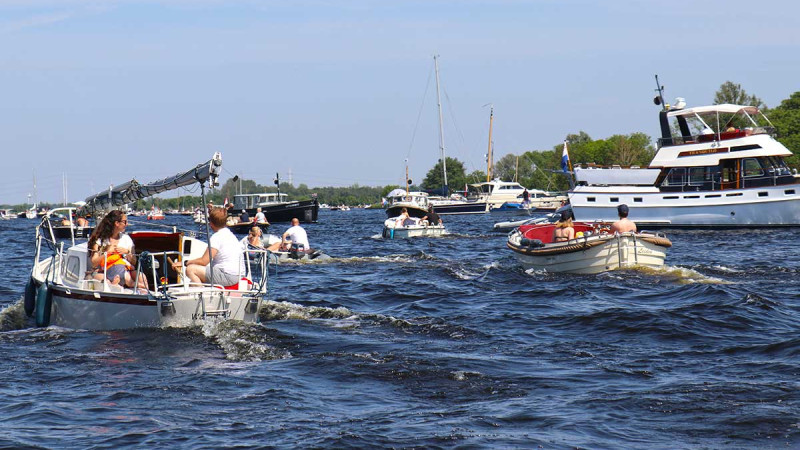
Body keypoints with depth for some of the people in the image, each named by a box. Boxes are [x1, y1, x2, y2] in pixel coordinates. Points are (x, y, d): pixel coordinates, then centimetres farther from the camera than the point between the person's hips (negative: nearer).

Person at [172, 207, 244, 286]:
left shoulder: (217, 237, -13)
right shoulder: (230, 234, 17)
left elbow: (203, 261, -15)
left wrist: (184, 262, -4)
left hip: (228, 276, -10)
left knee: (190, 269, -11)